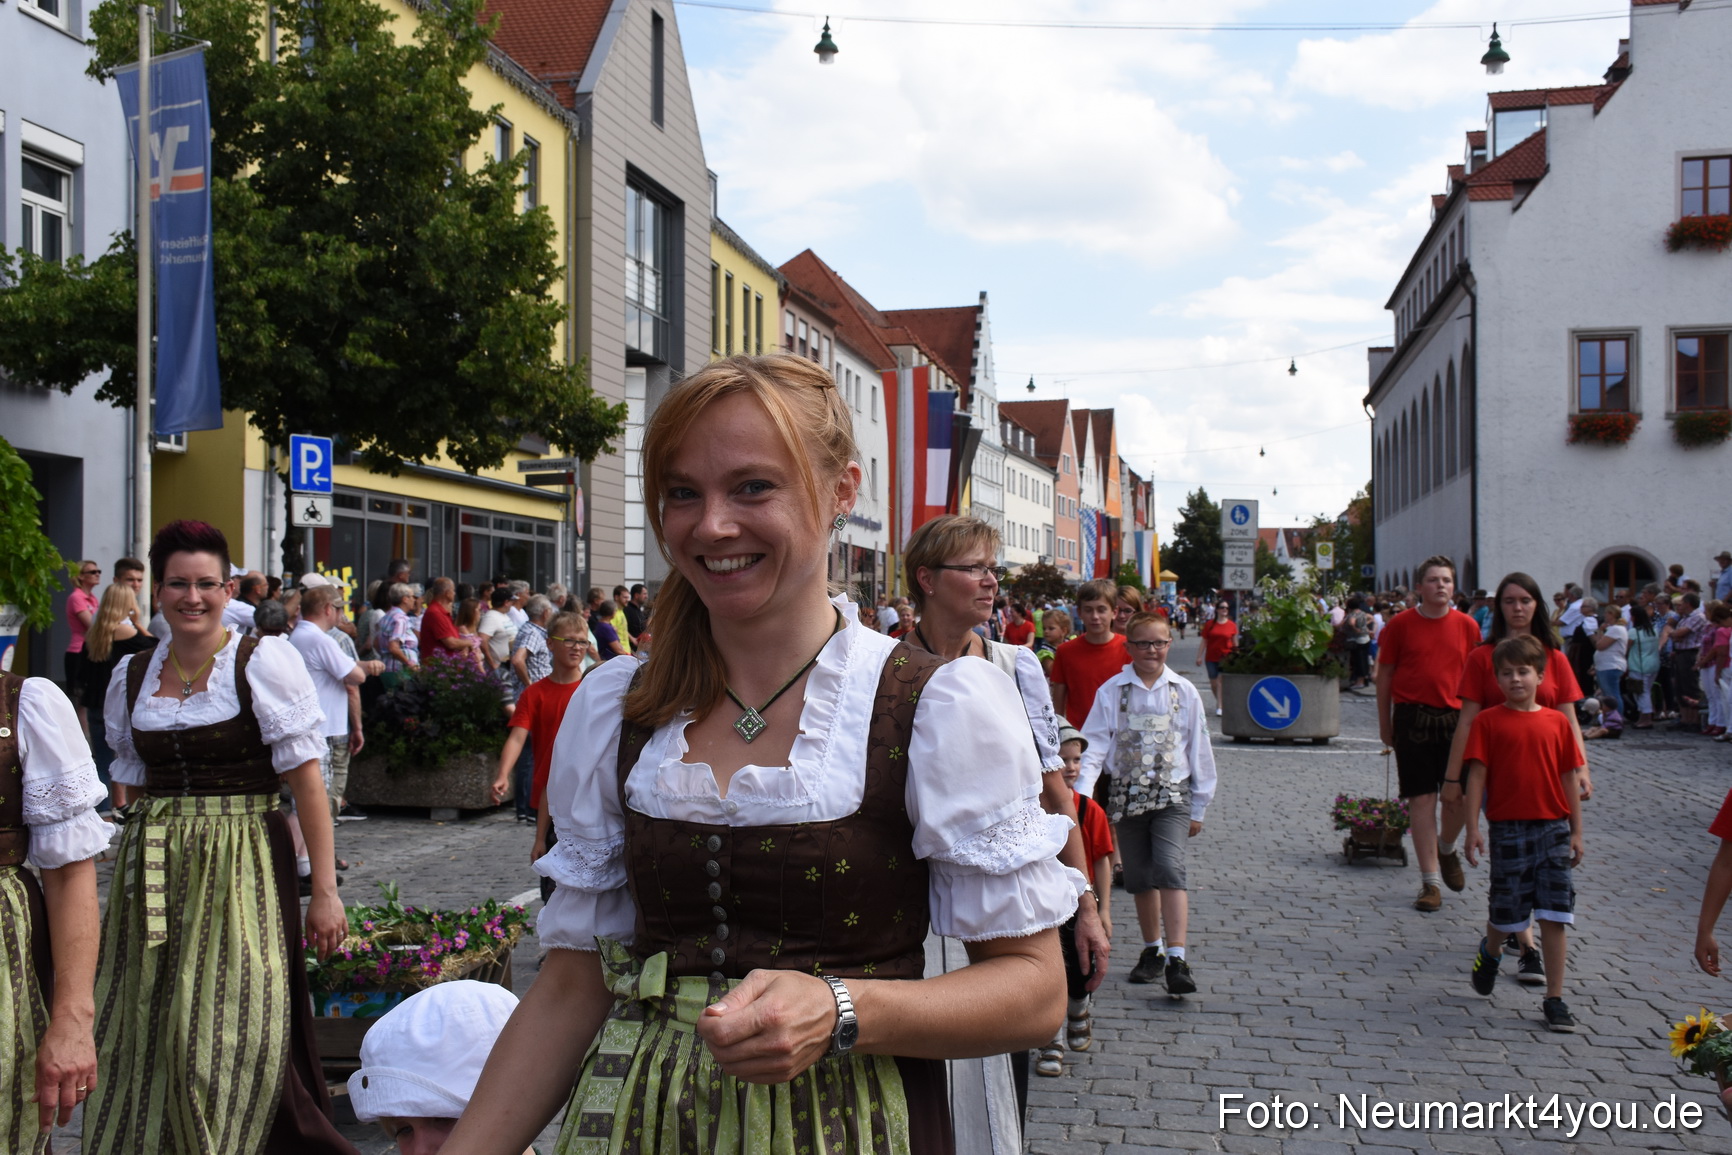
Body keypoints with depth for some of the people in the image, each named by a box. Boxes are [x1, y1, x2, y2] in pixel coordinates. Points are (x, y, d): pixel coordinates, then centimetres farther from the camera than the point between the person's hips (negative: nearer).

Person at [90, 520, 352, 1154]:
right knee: (140, 1039, 8)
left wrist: (324, 890, -13)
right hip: (150, 875, 5)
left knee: (231, 1042, -5)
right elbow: (132, 784, 18)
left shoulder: (265, 661, -6)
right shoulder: (130, 675, 9)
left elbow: (306, 780, -9)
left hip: (239, 869, -4)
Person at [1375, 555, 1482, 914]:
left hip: (1455, 718, 2)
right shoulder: (1400, 624, 0)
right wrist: (1385, 725, 4)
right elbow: (1384, 674, 5)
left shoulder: (1467, 626, 5)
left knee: (1460, 795, -1)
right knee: (1422, 799, 0)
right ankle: (1431, 881, 8)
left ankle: (1447, 848, 32)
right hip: (1413, 717, -1)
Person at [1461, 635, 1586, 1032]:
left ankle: (1554, 999, 6)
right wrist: (1472, 830, -7)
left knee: (1554, 916, -1)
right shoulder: (1488, 721, -2)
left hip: (1553, 828, 2)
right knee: (1507, 910, 7)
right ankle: (1490, 951, 41)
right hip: (1508, 827, -1)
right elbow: (1477, 775, -3)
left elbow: (1570, 779, 8)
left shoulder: (1556, 722, 4)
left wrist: (1576, 832, 7)